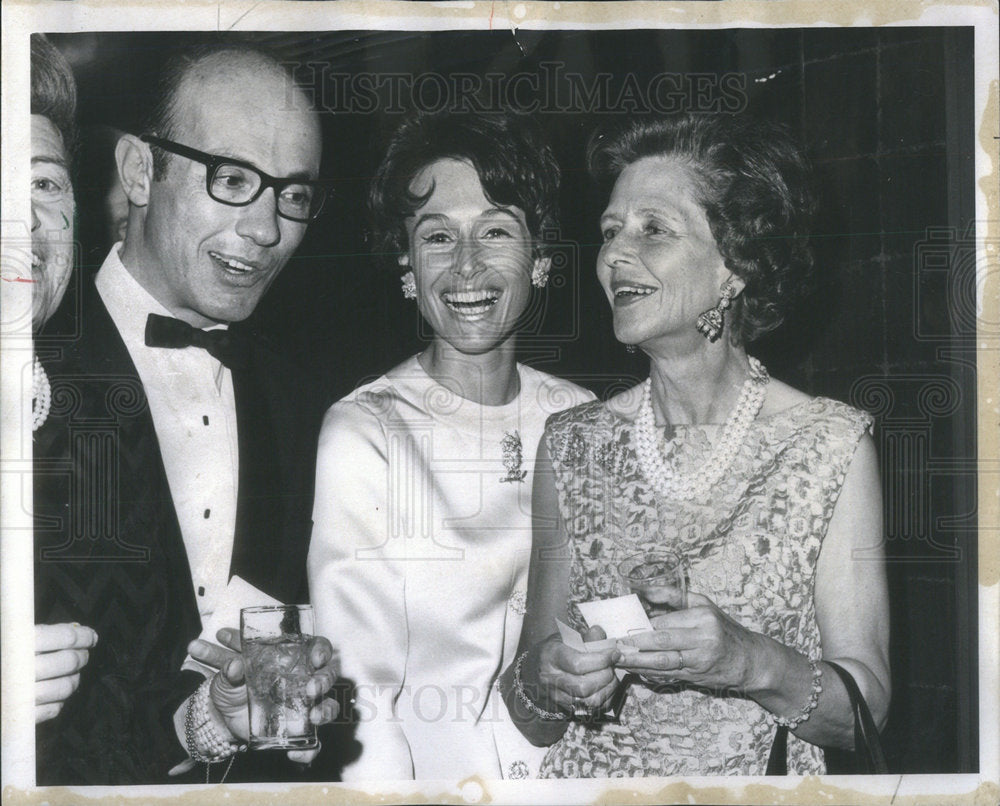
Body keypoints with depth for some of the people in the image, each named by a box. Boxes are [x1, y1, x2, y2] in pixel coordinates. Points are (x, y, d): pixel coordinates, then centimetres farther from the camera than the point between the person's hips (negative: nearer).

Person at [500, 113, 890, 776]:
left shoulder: (832, 445, -5)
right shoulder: (571, 445, 1)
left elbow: (866, 710, -5)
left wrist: (752, 663, -20)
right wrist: (543, 681, -16)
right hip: (592, 782, 2)